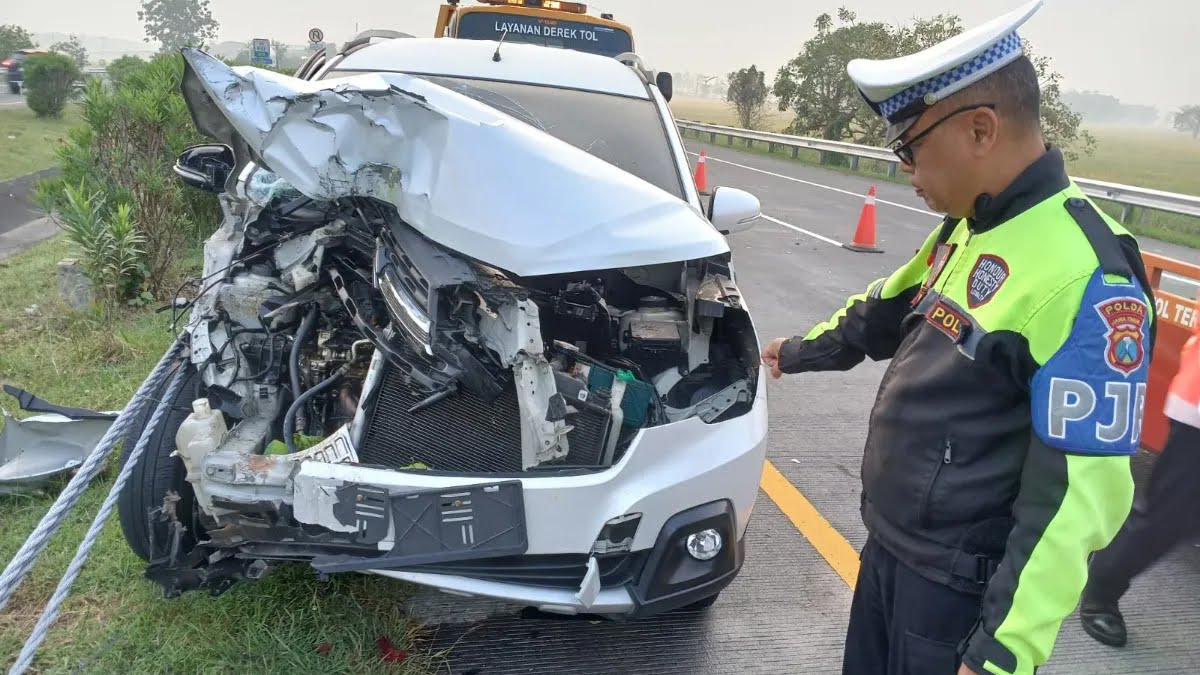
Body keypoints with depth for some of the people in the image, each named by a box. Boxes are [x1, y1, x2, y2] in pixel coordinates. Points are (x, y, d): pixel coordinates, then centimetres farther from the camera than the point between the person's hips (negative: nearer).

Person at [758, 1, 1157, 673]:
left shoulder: (1085, 277, -25)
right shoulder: (969, 228, 4)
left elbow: (1077, 495, -26)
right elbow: (887, 312, 22)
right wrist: (802, 350, 36)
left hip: (961, 586, -8)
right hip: (889, 544, 8)